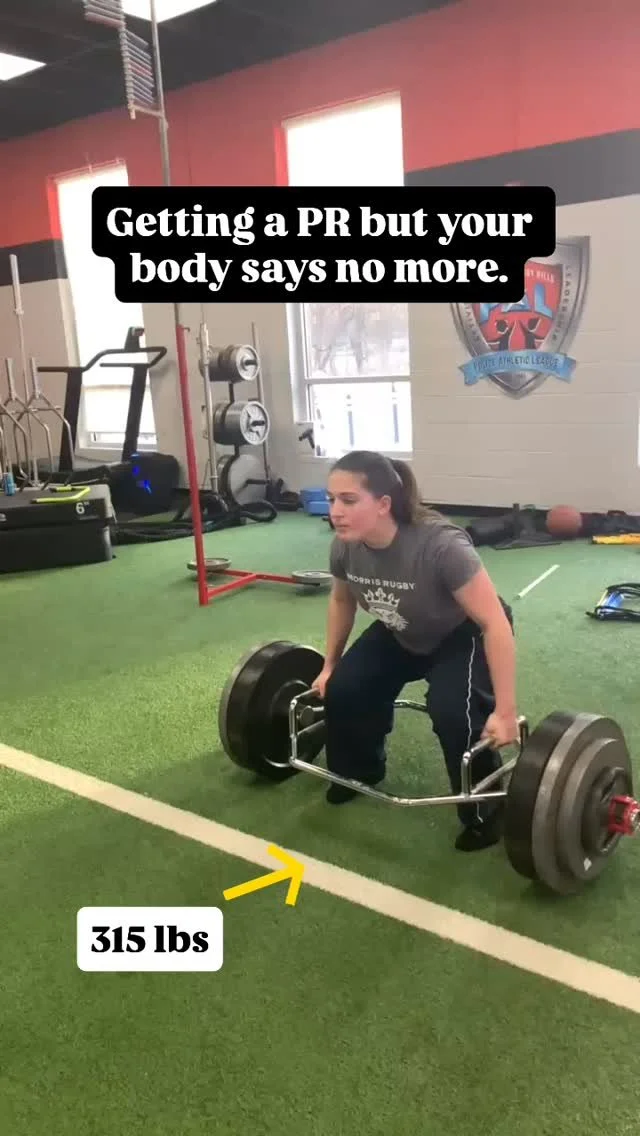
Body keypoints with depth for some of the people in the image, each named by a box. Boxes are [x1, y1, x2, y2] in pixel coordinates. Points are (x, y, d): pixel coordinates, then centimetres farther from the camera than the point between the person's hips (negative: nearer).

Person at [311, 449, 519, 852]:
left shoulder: (440, 546, -40)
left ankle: (485, 810, -4)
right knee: (343, 689, -8)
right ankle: (359, 770, 21)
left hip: (466, 634, -5)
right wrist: (329, 665, 9)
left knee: (451, 709, -29)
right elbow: (342, 600, 2)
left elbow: (495, 623, -35)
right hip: (404, 635, 6)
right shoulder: (345, 547, -21)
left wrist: (505, 712, -34)